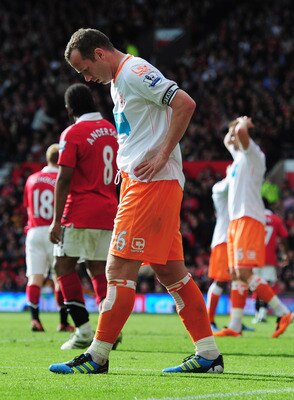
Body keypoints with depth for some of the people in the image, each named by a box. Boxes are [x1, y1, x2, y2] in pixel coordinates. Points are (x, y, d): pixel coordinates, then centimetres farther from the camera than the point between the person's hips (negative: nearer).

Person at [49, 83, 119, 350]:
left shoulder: (73, 134, -9)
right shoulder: (112, 130, 10)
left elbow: (64, 179, -13)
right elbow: (120, 175, 16)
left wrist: (56, 220, -12)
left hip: (80, 213, -6)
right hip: (108, 213, 6)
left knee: (64, 266, 3)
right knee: (100, 270, 10)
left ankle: (83, 330, -5)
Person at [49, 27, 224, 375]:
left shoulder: (135, 72, -11)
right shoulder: (117, 82, 20)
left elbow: (185, 104, -20)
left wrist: (162, 157, -19)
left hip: (152, 183, -10)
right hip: (138, 183, 10)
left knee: (120, 269, -9)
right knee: (170, 271, 9)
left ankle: (97, 357, -6)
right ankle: (208, 355, 11)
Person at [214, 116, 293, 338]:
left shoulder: (254, 154, -6)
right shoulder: (239, 155, 22)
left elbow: (241, 131, -26)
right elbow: (227, 140, 44)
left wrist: (243, 123, -6)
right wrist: (237, 127, 27)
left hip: (249, 219, -10)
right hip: (236, 220, 10)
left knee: (244, 272, -18)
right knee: (237, 274, 5)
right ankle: (235, 326, 4)